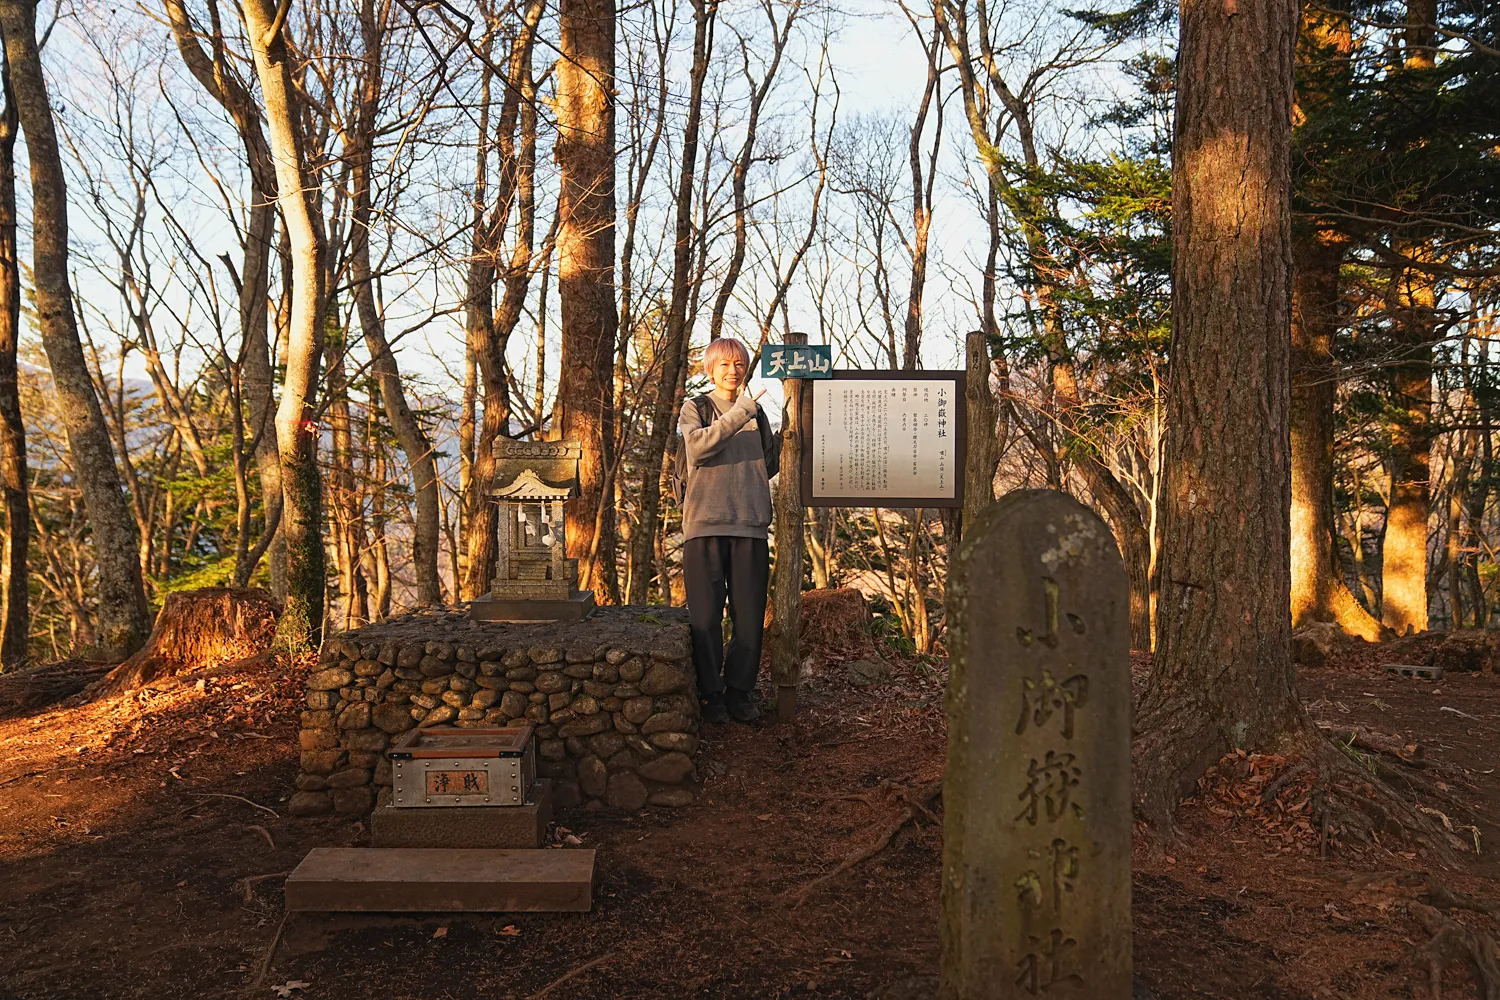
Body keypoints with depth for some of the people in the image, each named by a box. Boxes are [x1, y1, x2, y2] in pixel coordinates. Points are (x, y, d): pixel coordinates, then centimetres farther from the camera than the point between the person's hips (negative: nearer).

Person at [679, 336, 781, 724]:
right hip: (705, 523, -3)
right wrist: (739, 412, -20)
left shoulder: (756, 412, 18)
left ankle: (739, 691, 15)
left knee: (750, 615, 3)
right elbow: (697, 446, -15)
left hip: (750, 525, 4)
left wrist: (789, 434, 6)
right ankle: (710, 694, 9)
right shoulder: (695, 409, 6)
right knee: (706, 615, -1)